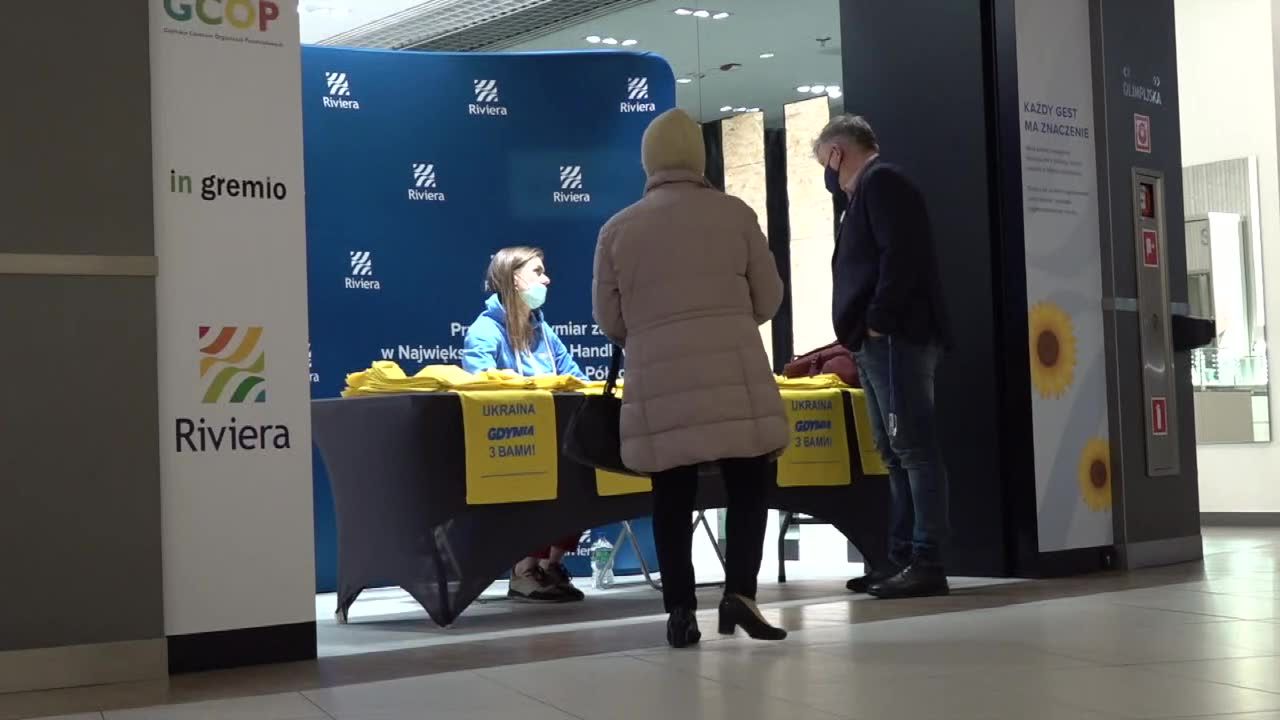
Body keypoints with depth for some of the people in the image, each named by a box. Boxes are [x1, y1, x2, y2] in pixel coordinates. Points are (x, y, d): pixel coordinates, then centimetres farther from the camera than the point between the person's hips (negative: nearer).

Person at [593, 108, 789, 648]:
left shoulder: (618, 229, 6)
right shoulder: (734, 213, 4)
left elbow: (608, 318, 9)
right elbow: (769, 299, 9)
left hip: (657, 382, 1)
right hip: (734, 375, -1)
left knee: (672, 498, 8)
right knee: (749, 486, 8)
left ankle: (680, 610, 8)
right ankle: (740, 591, -5)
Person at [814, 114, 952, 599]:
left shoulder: (881, 181, -5)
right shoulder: (870, 190, 25)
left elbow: (902, 256, -19)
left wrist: (877, 322, -18)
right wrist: (854, 340, 22)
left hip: (895, 339, -11)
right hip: (880, 344, 11)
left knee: (915, 450, -11)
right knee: (897, 455, 10)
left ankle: (927, 564, -12)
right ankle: (901, 559, 14)